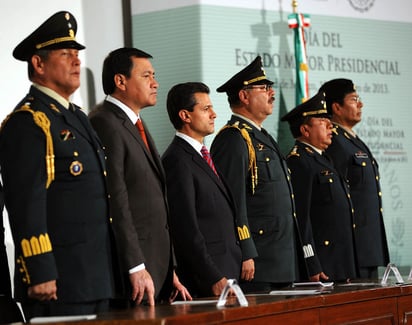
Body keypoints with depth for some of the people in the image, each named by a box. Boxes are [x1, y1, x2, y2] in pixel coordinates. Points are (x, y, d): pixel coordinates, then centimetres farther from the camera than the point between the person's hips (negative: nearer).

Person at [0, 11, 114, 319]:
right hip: (57, 282, -9)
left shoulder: (78, 118, 20)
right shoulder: (27, 123, -10)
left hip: (96, 279, 9)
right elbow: (26, 205, -17)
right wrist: (40, 275, -21)